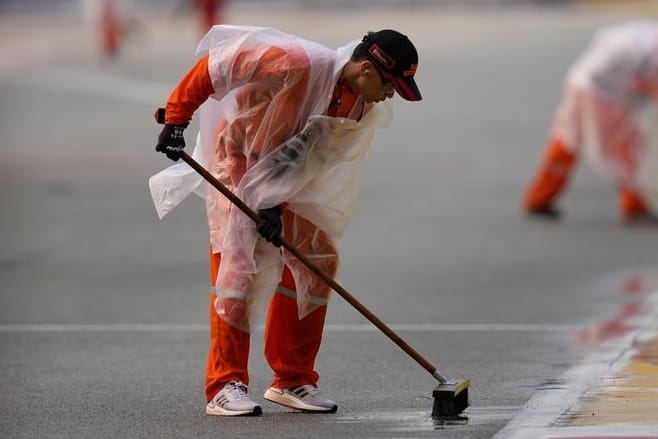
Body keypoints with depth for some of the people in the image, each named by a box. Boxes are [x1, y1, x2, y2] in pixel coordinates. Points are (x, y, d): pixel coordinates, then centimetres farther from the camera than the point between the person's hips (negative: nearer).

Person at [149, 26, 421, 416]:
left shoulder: (367, 111, -11)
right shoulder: (297, 62, -32)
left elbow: (317, 159, -11)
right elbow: (214, 65, -26)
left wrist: (276, 205, -23)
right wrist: (176, 118, -23)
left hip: (290, 179, 7)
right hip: (238, 160, -7)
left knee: (318, 262, 3)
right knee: (239, 263, -15)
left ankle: (293, 380, 13)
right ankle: (226, 385, -12)